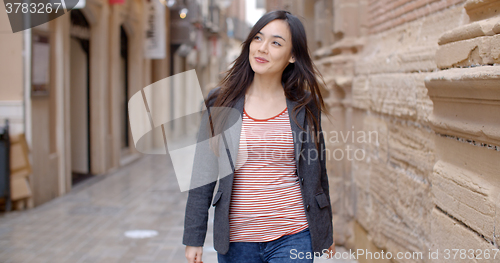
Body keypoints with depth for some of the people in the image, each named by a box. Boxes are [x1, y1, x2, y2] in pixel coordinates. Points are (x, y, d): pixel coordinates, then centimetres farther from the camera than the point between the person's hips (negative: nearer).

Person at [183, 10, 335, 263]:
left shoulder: (305, 107, 2)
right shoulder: (220, 102, 0)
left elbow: (317, 171, 11)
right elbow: (203, 174, 1)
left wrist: (326, 234, 16)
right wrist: (194, 238, -1)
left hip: (293, 236, 0)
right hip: (236, 238, 1)